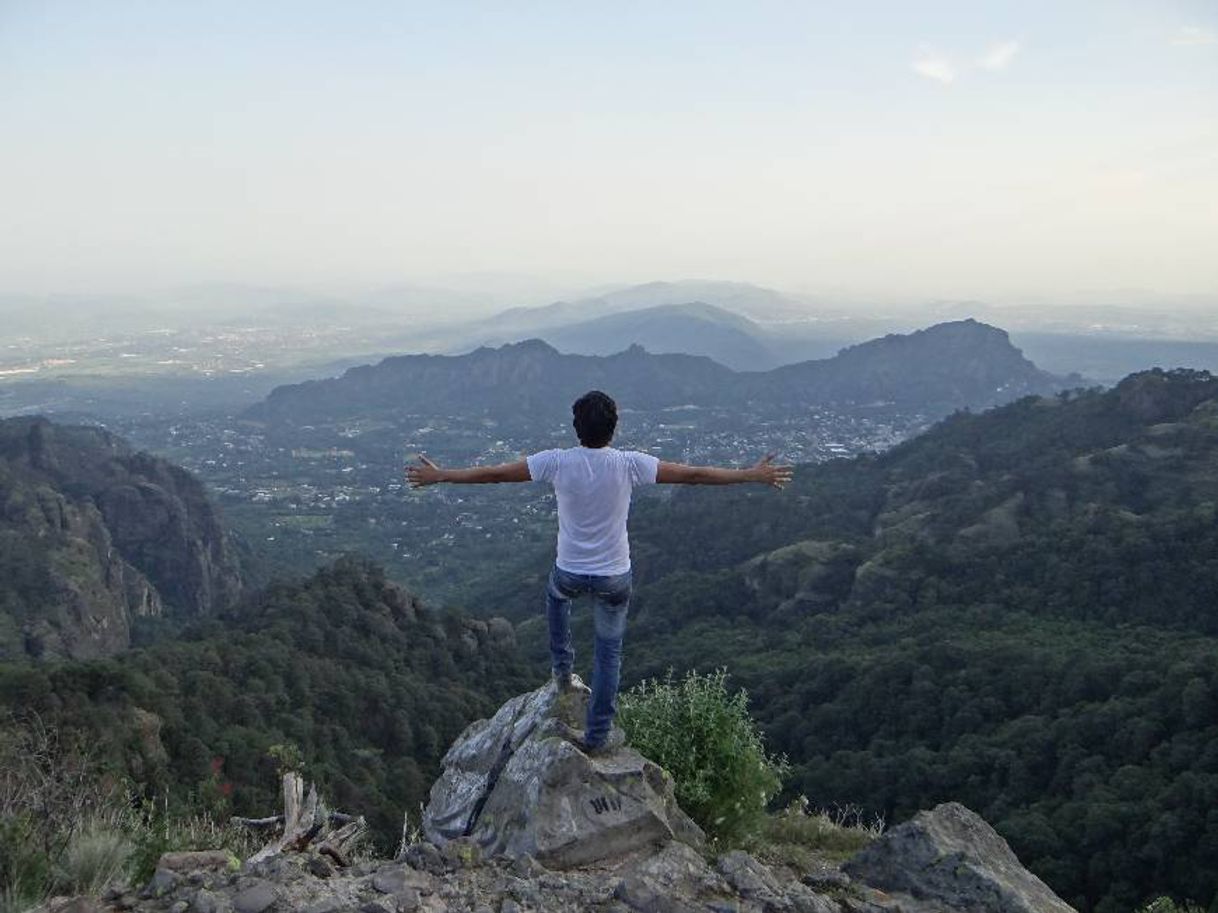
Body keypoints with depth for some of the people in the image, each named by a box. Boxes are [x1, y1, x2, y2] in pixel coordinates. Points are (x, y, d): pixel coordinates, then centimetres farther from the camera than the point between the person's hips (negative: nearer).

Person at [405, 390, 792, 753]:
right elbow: (694, 475, -13)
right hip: (614, 576, -1)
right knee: (609, 651, 15)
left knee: (556, 595, 38)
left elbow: (492, 473, -10)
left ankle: (562, 670, 39)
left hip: (569, 572, 1)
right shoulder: (628, 464, -17)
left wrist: (438, 476, 3)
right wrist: (754, 475, -4)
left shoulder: (557, 462, -17)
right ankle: (597, 735, 20)